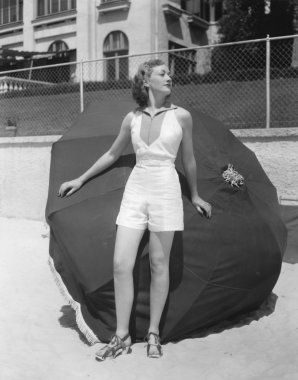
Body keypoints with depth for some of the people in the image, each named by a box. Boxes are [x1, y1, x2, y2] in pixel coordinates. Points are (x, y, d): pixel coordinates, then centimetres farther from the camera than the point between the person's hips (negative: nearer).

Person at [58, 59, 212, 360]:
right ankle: (122, 336, 12)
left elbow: (188, 160, 9)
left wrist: (194, 195, 17)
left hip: (166, 191, -2)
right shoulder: (132, 119, 5)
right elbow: (112, 154, 17)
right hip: (135, 190, 2)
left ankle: (153, 333, 20)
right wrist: (81, 180, 21)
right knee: (121, 264, -2)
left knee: (159, 264, 4)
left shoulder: (181, 116, -1)